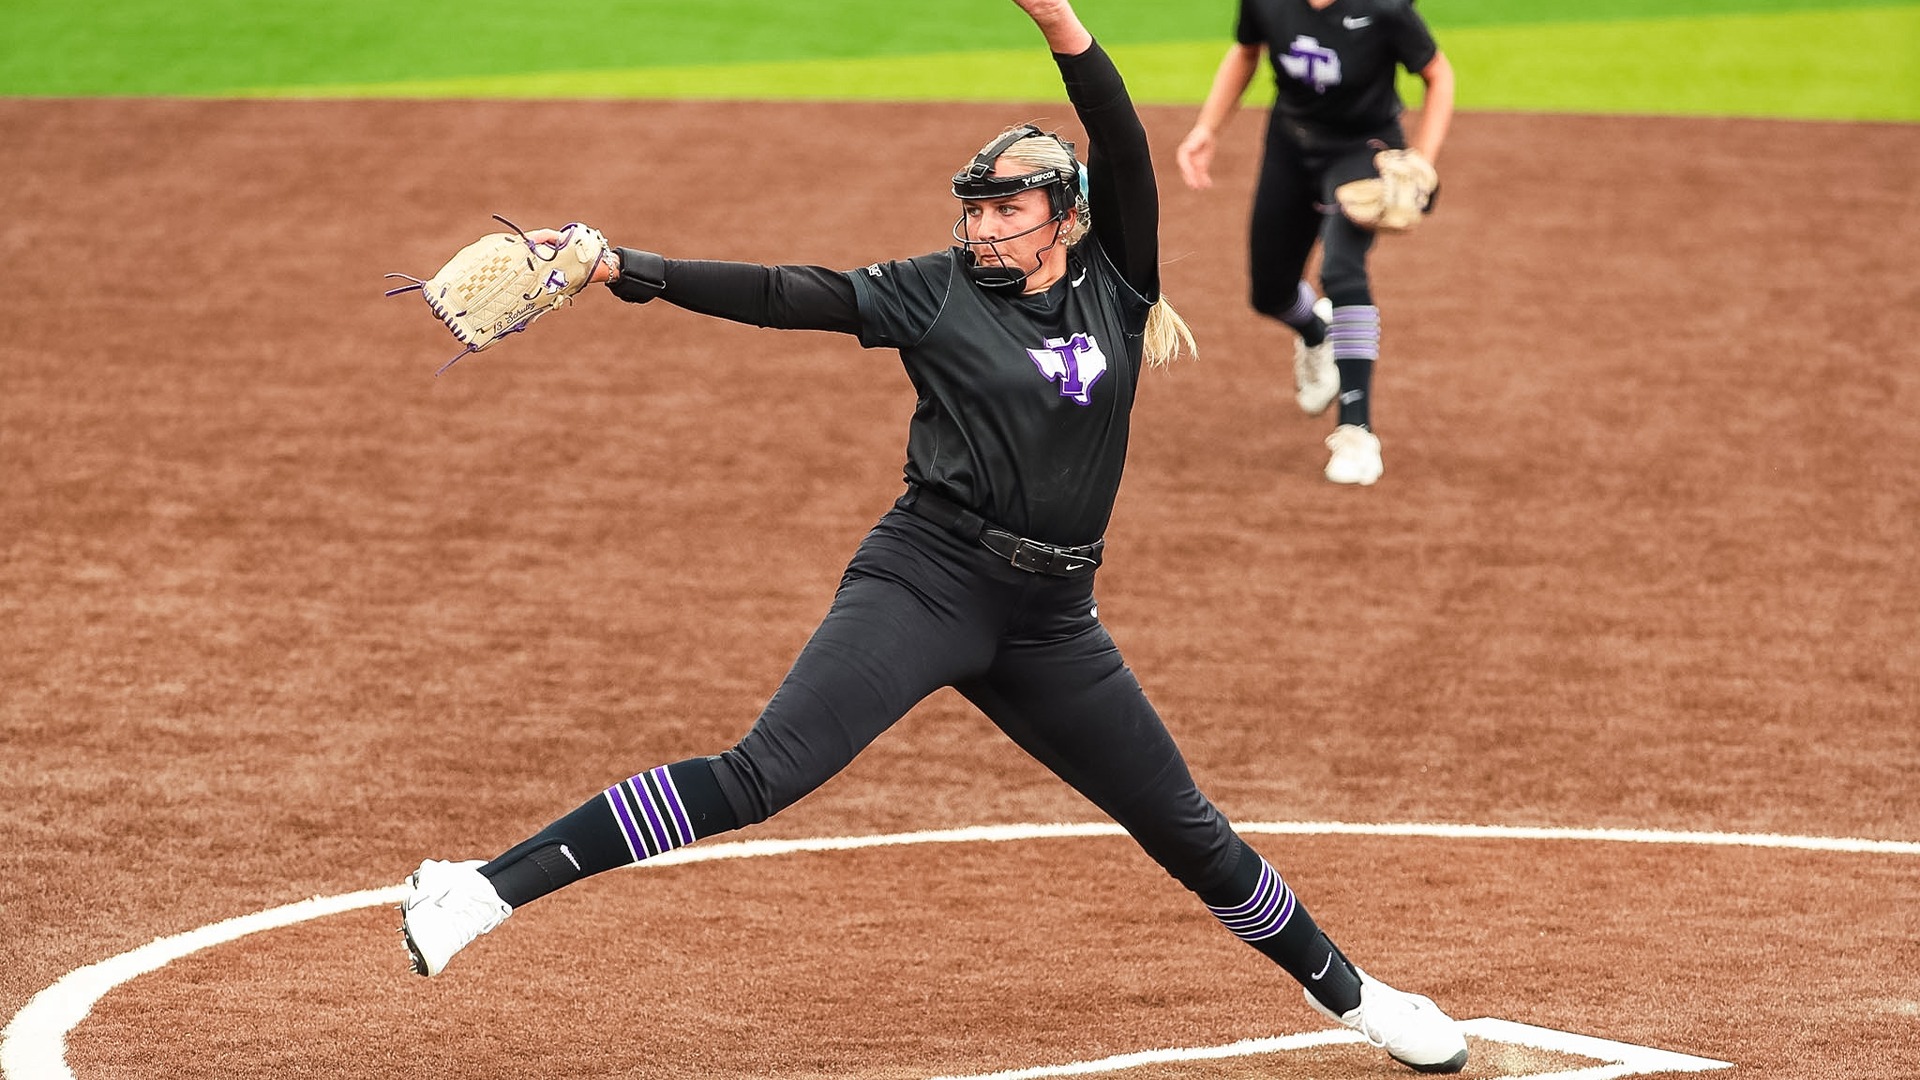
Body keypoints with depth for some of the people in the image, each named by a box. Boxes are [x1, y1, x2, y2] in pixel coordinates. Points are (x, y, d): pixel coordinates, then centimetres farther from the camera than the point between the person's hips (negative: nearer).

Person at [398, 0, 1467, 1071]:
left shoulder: (1114, 285, 7)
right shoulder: (939, 291, 2)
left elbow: (1124, 153, -7)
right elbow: (787, 294, -5)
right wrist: (624, 267, -15)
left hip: (1052, 620, 3)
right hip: (927, 581, -3)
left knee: (1191, 834, 11)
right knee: (760, 775, -20)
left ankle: (1343, 990, 32)